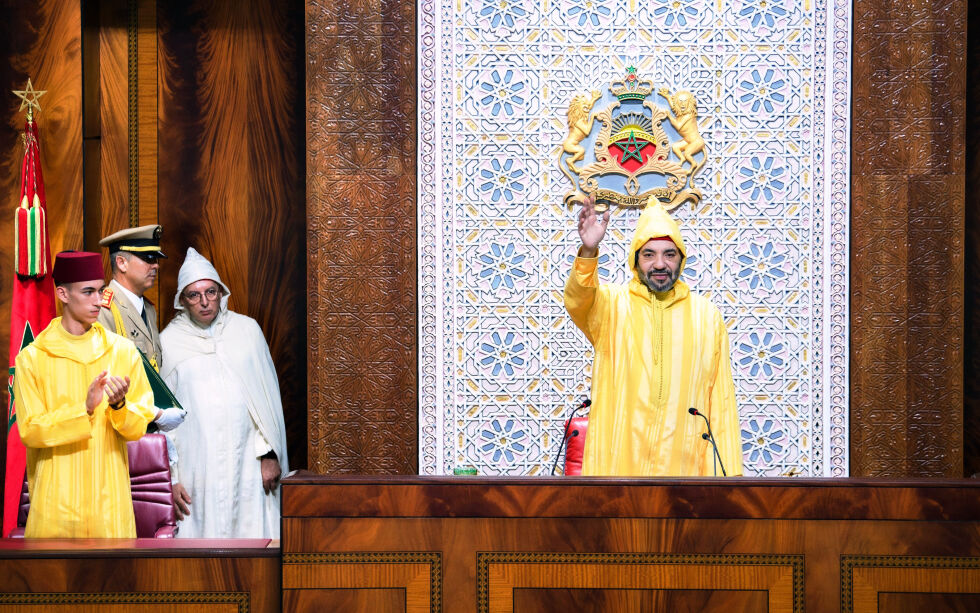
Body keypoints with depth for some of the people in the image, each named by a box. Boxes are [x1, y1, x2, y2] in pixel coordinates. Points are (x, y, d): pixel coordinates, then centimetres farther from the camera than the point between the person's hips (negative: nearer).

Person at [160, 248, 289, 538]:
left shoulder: (247, 329, 7)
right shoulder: (169, 341, 4)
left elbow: (267, 394, 7)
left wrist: (269, 454, 0)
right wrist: (170, 478, 1)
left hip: (247, 460, 1)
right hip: (196, 465, -1)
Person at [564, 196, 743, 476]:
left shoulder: (707, 316, 10)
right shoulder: (609, 304, 6)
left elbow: (721, 400, 7)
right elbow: (577, 300, -19)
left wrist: (727, 471, 1)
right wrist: (588, 252, -38)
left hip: (684, 464, 1)